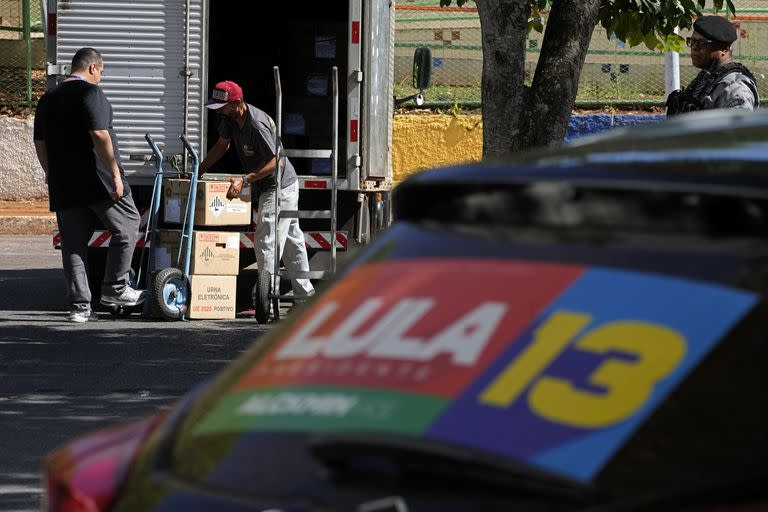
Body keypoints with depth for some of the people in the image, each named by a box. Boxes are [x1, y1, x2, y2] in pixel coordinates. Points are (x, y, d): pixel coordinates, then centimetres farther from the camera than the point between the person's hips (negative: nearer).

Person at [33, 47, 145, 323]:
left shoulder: (47, 99, 15)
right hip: (96, 179, -7)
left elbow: (40, 143, 17)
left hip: (63, 186, 7)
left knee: (73, 244, 7)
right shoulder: (90, 93, -9)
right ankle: (115, 287, 7)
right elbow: (99, 137, -18)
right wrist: (115, 174, -15)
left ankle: (79, 305, 4)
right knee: (127, 225, 9)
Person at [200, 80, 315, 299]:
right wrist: (198, 171, 5)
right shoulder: (230, 118, -2)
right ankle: (304, 293, 26)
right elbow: (222, 145, 13)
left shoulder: (257, 125, -30)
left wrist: (244, 180, -31)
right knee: (290, 239, 17)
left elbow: (276, 161, -28)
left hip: (279, 188, -10)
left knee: (265, 241, -12)